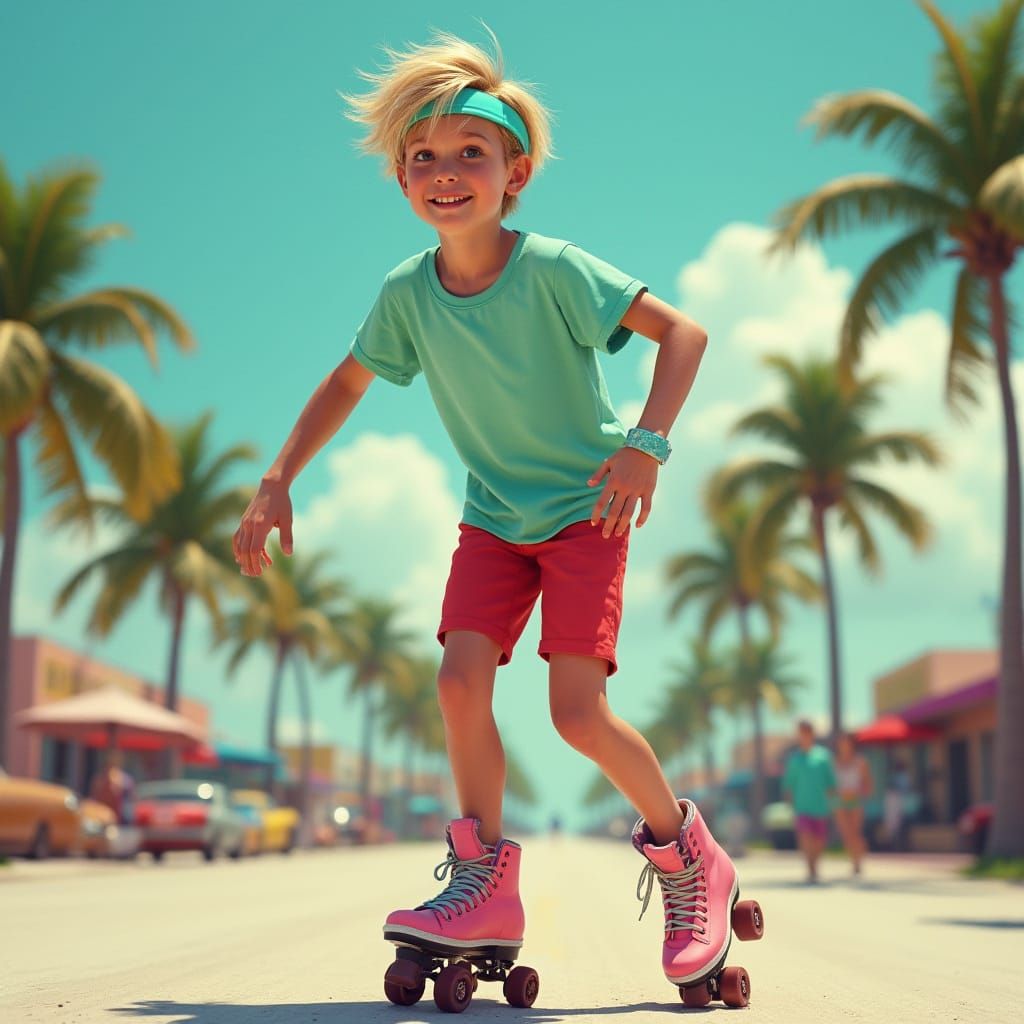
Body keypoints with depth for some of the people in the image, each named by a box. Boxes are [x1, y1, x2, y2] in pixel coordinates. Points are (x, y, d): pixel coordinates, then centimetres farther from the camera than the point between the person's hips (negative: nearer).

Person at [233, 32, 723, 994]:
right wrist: (277, 480, 3)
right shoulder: (407, 290, -6)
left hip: (582, 507, -4)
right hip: (493, 515, 5)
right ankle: (484, 883, 2)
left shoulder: (552, 268, -19)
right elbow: (346, 383, 10)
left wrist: (645, 444, -33)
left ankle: (688, 857, 11)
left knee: (578, 711, -13)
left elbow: (681, 331, -20)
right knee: (461, 679, -13)